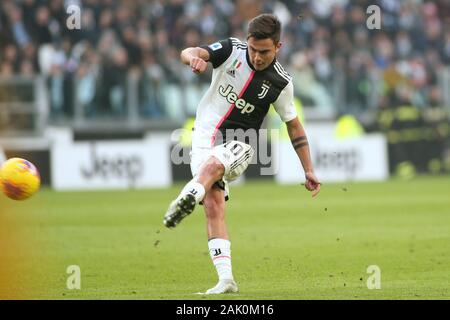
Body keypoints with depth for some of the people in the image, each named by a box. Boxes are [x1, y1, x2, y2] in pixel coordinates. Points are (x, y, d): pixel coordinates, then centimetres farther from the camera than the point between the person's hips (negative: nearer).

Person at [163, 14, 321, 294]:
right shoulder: (231, 50, -5)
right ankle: (226, 279, -16)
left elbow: (294, 126, 7)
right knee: (214, 206, -13)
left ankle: (186, 200, -61)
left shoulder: (281, 82, -6)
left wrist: (309, 170, 5)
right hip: (205, 136, 1)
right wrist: (193, 58, -46)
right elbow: (189, 53, -19)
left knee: (212, 163, -37)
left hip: (239, 144, -1)